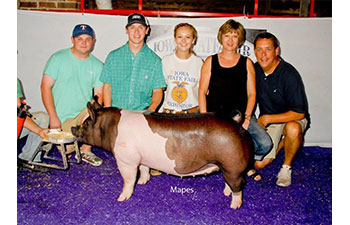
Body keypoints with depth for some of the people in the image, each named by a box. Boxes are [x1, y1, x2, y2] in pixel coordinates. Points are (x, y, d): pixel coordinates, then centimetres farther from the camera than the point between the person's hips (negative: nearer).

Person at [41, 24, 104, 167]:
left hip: (84, 112, 2)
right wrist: (53, 117, -15)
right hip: (61, 118, -2)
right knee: (67, 151, -10)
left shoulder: (97, 65, 1)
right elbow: (46, 87, -8)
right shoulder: (58, 58, -5)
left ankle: (85, 151, -6)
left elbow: (99, 95, -2)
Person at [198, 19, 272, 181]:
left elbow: (251, 93, 7)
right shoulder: (210, 61, 11)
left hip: (241, 114, 1)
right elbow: (202, 92, 7)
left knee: (265, 144, -21)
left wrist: (246, 116, -9)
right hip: (215, 115, -1)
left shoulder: (247, 63, 13)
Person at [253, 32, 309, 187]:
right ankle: (281, 142, 23)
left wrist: (267, 118, -22)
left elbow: (299, 113, -24)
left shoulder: (289, 75, -24)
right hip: (266, 121, 4)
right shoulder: (255, 70, -6)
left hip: (291, 117, -4)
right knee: (259, 164, -7)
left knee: (293, 129, -41)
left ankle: (286, 167, -12)